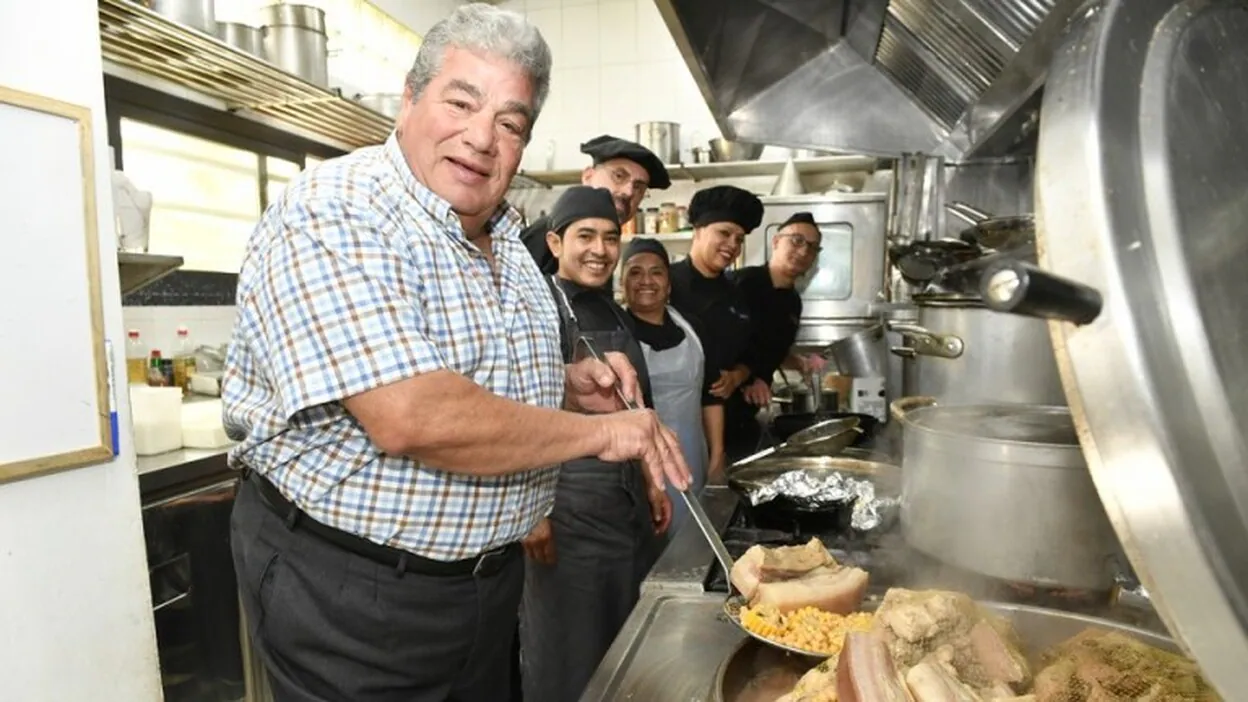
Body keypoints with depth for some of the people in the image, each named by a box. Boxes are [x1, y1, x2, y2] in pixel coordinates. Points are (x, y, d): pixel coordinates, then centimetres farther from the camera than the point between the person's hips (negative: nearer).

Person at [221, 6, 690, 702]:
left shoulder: (506, 239, 5)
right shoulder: (333, 215, -21)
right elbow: (412, 418, -33)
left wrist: (569, 384, -3)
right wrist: (599, 430, -22)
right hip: (349, 589, -7)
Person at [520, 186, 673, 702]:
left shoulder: (617, 315, 10)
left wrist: (651, 484, 16)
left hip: (628, 503, 7)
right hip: (567, 504, -7)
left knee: (625, 642, 19)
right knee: (566, 655, 7)